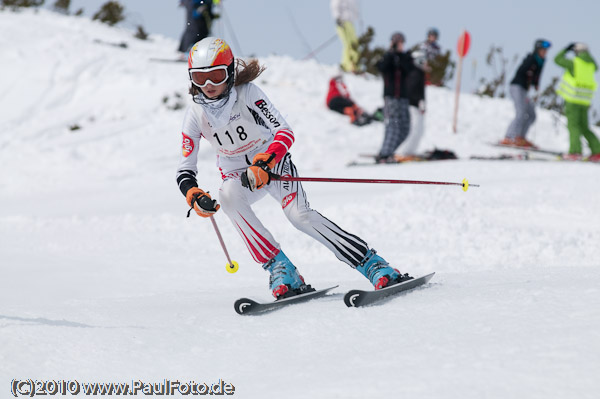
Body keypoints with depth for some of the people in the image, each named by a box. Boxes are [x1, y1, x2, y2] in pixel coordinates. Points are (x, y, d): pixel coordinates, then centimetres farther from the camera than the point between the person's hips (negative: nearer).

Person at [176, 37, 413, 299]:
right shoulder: (195, 115, -12)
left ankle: (373, 265, -25)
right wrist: (194, 195, -32)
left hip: (273, 162, -2)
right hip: (237, 176, 2)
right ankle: (280, 270, -31)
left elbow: (285, 132, -28)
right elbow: (185, 171, -10)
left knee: (299, 214, -27)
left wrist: (265, 163, -45)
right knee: (229, 197, -33)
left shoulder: (247, 93, -21)